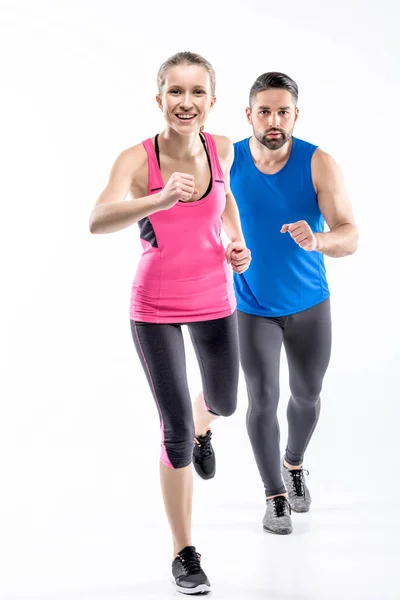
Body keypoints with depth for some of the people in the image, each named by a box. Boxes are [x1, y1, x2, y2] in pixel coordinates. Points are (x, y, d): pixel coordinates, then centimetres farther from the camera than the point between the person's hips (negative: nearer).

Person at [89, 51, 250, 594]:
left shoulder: (222, 149, -8)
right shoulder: (137, 159, -21)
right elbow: (98, 222, -39)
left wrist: (236, 240, 1)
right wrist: (160, 199, -54)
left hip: (216, 300, 4)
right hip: (155, 310, -4)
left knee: (224, 402, 22)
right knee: (175, 431, -4)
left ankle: (202, 428, 62)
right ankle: (184, 554, 13)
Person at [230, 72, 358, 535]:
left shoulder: (319, 163, -19)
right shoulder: (226, 161, -14)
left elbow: (349, 237, -25)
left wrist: (317, 240, -46)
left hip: (309, 304, 1)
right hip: (253, 307, -1)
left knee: (307, 396, 15)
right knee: (262, 400, -5)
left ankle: (294, 464, 45)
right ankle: (275, 496, 14)